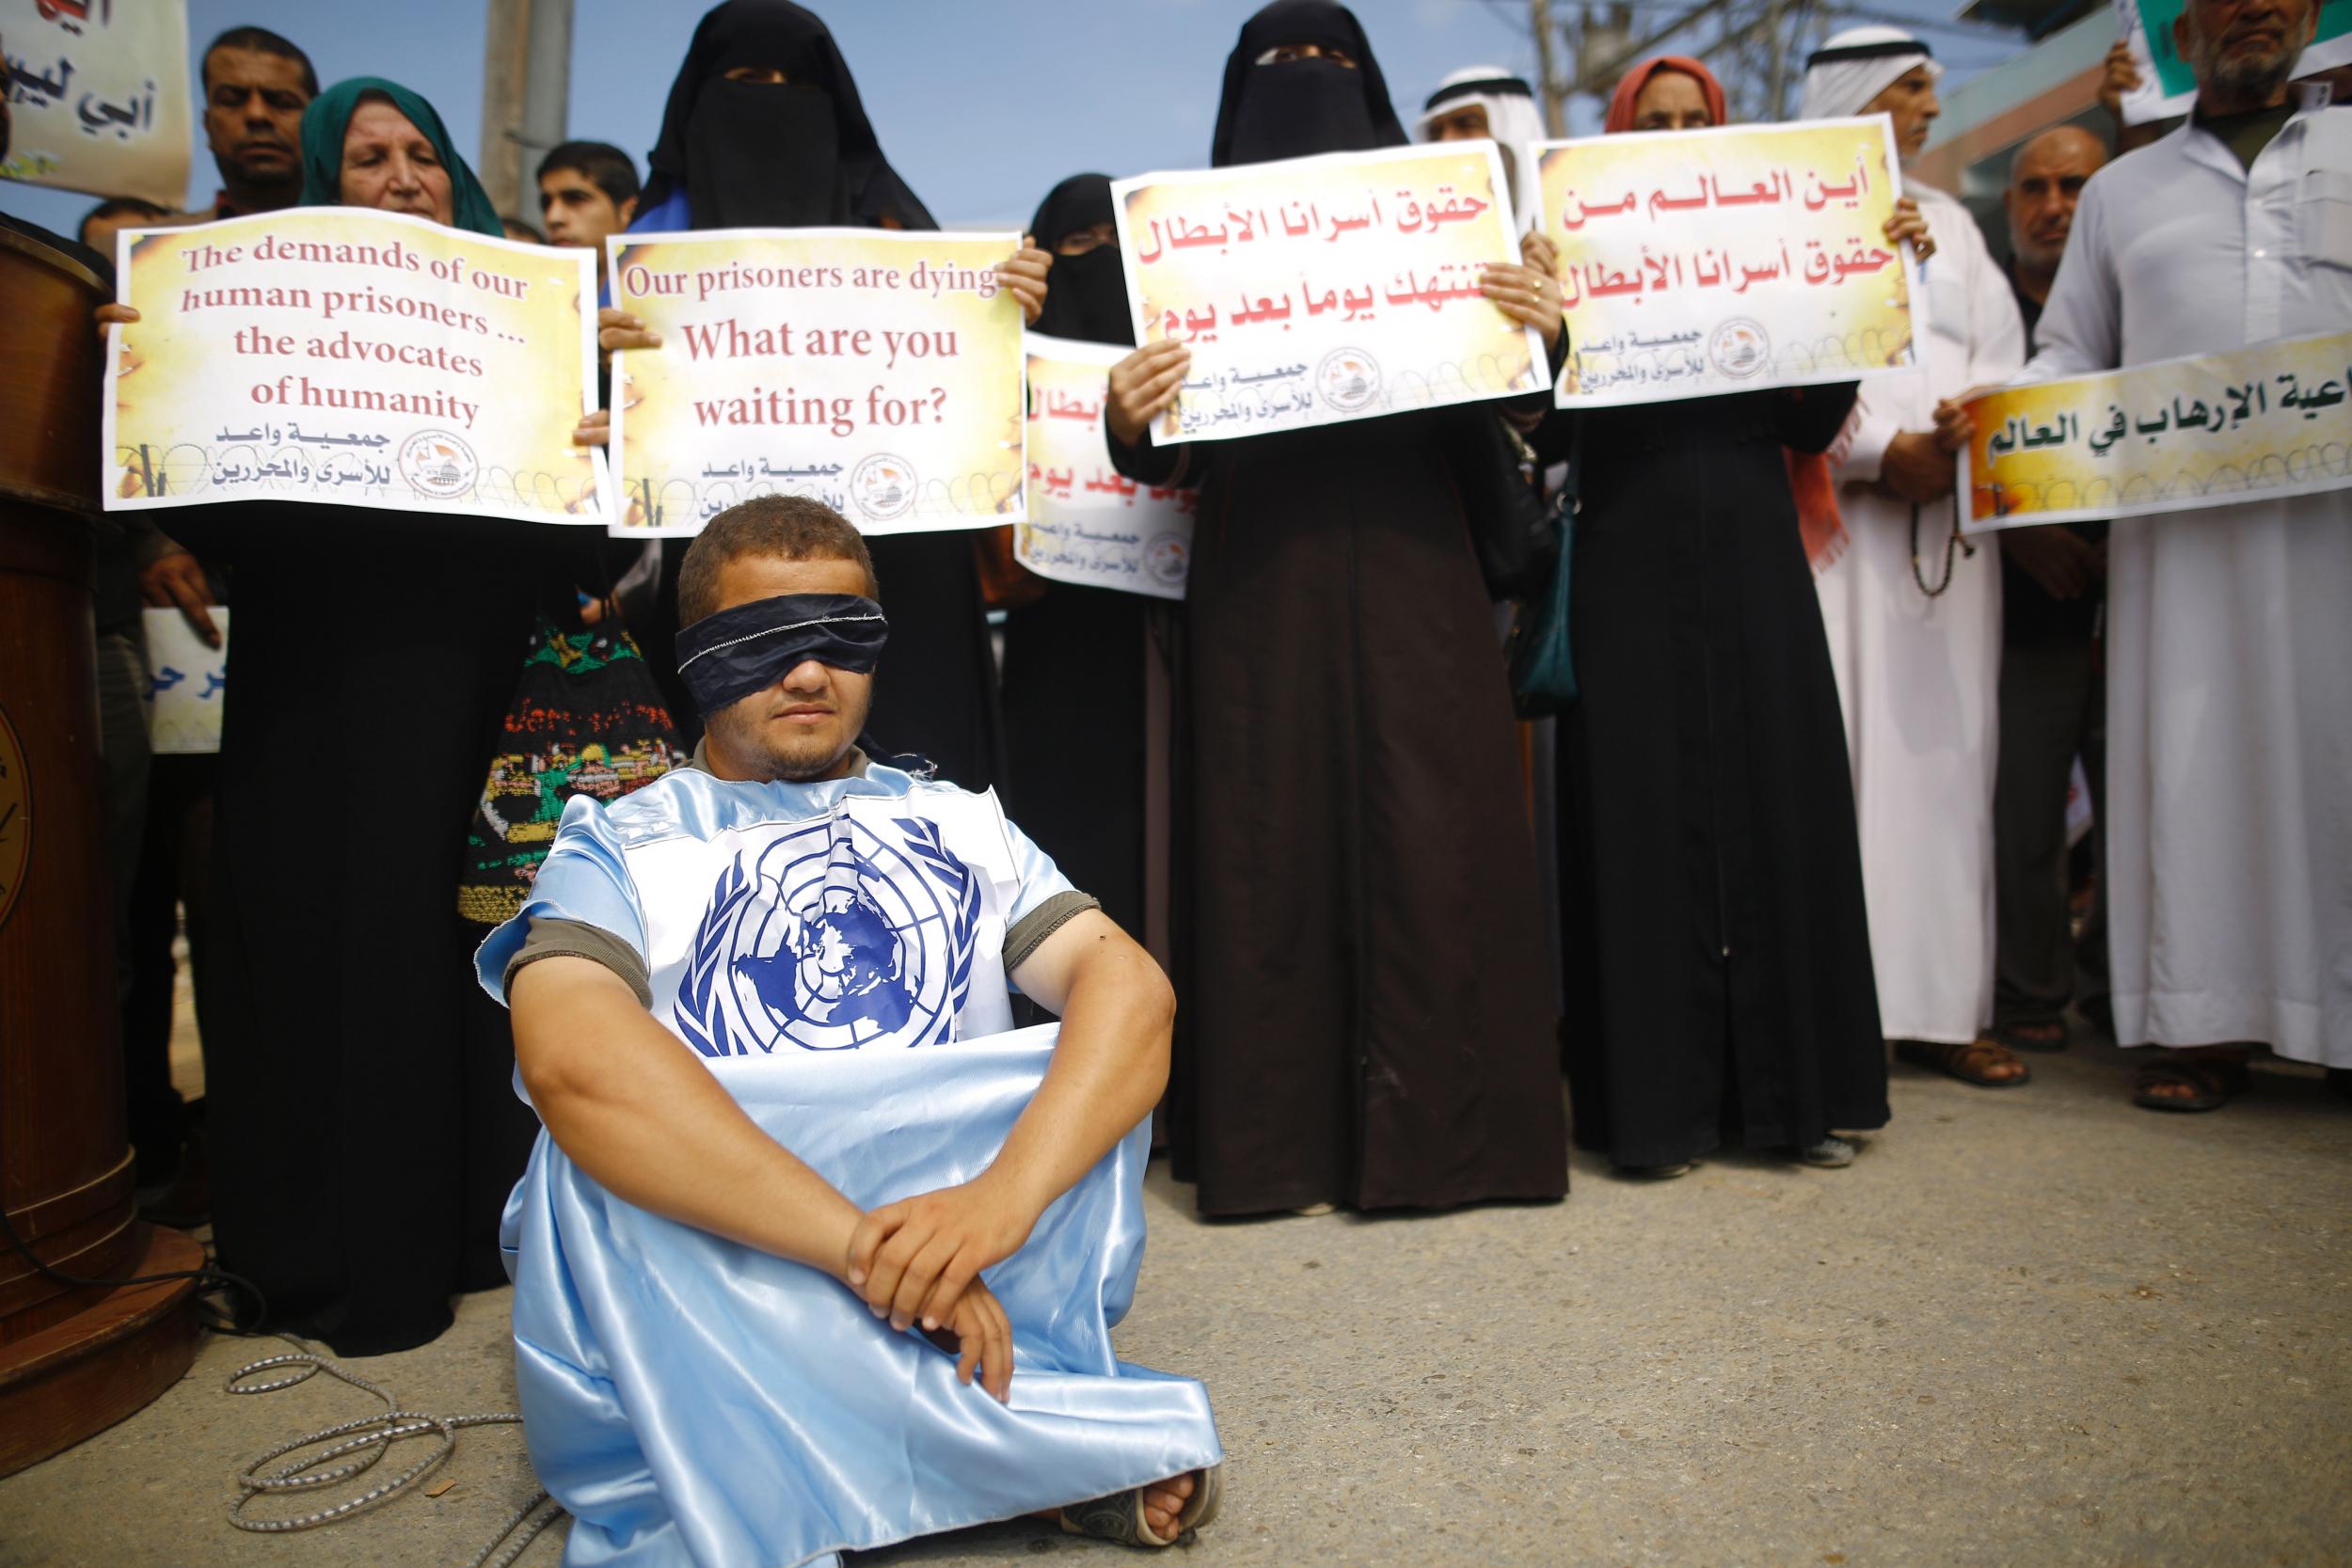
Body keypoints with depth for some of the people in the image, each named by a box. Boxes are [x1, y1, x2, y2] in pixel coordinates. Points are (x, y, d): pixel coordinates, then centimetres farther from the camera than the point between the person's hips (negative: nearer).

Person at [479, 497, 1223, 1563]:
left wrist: (1005, 1193, -26)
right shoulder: (618, 846, 3)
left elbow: (1132, 983, -6)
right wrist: (864, 1246, -28)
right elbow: (573, 1058, -20)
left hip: (965, 1241, 2)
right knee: (595, 1157, -30)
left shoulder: (962, 825, 12)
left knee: (1088, 1066, -20)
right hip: (708, 1272, -1)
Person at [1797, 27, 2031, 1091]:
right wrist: (1881, 451, -14)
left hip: (1948, 514, 5)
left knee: (1943, 748, 1)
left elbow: (2002, 359, 14)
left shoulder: (1948, 223, 24)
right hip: (1825, 514, -5)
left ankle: (1941, 1004, 5)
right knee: (1833, 750, -10)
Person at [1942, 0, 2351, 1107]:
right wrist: (1990, 414, -2)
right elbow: (2072, 356, 18)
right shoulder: (2122, 190, 21)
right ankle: (2205, 1027, 2)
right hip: (2181, 524, 0)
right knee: (2190, 755, -3)